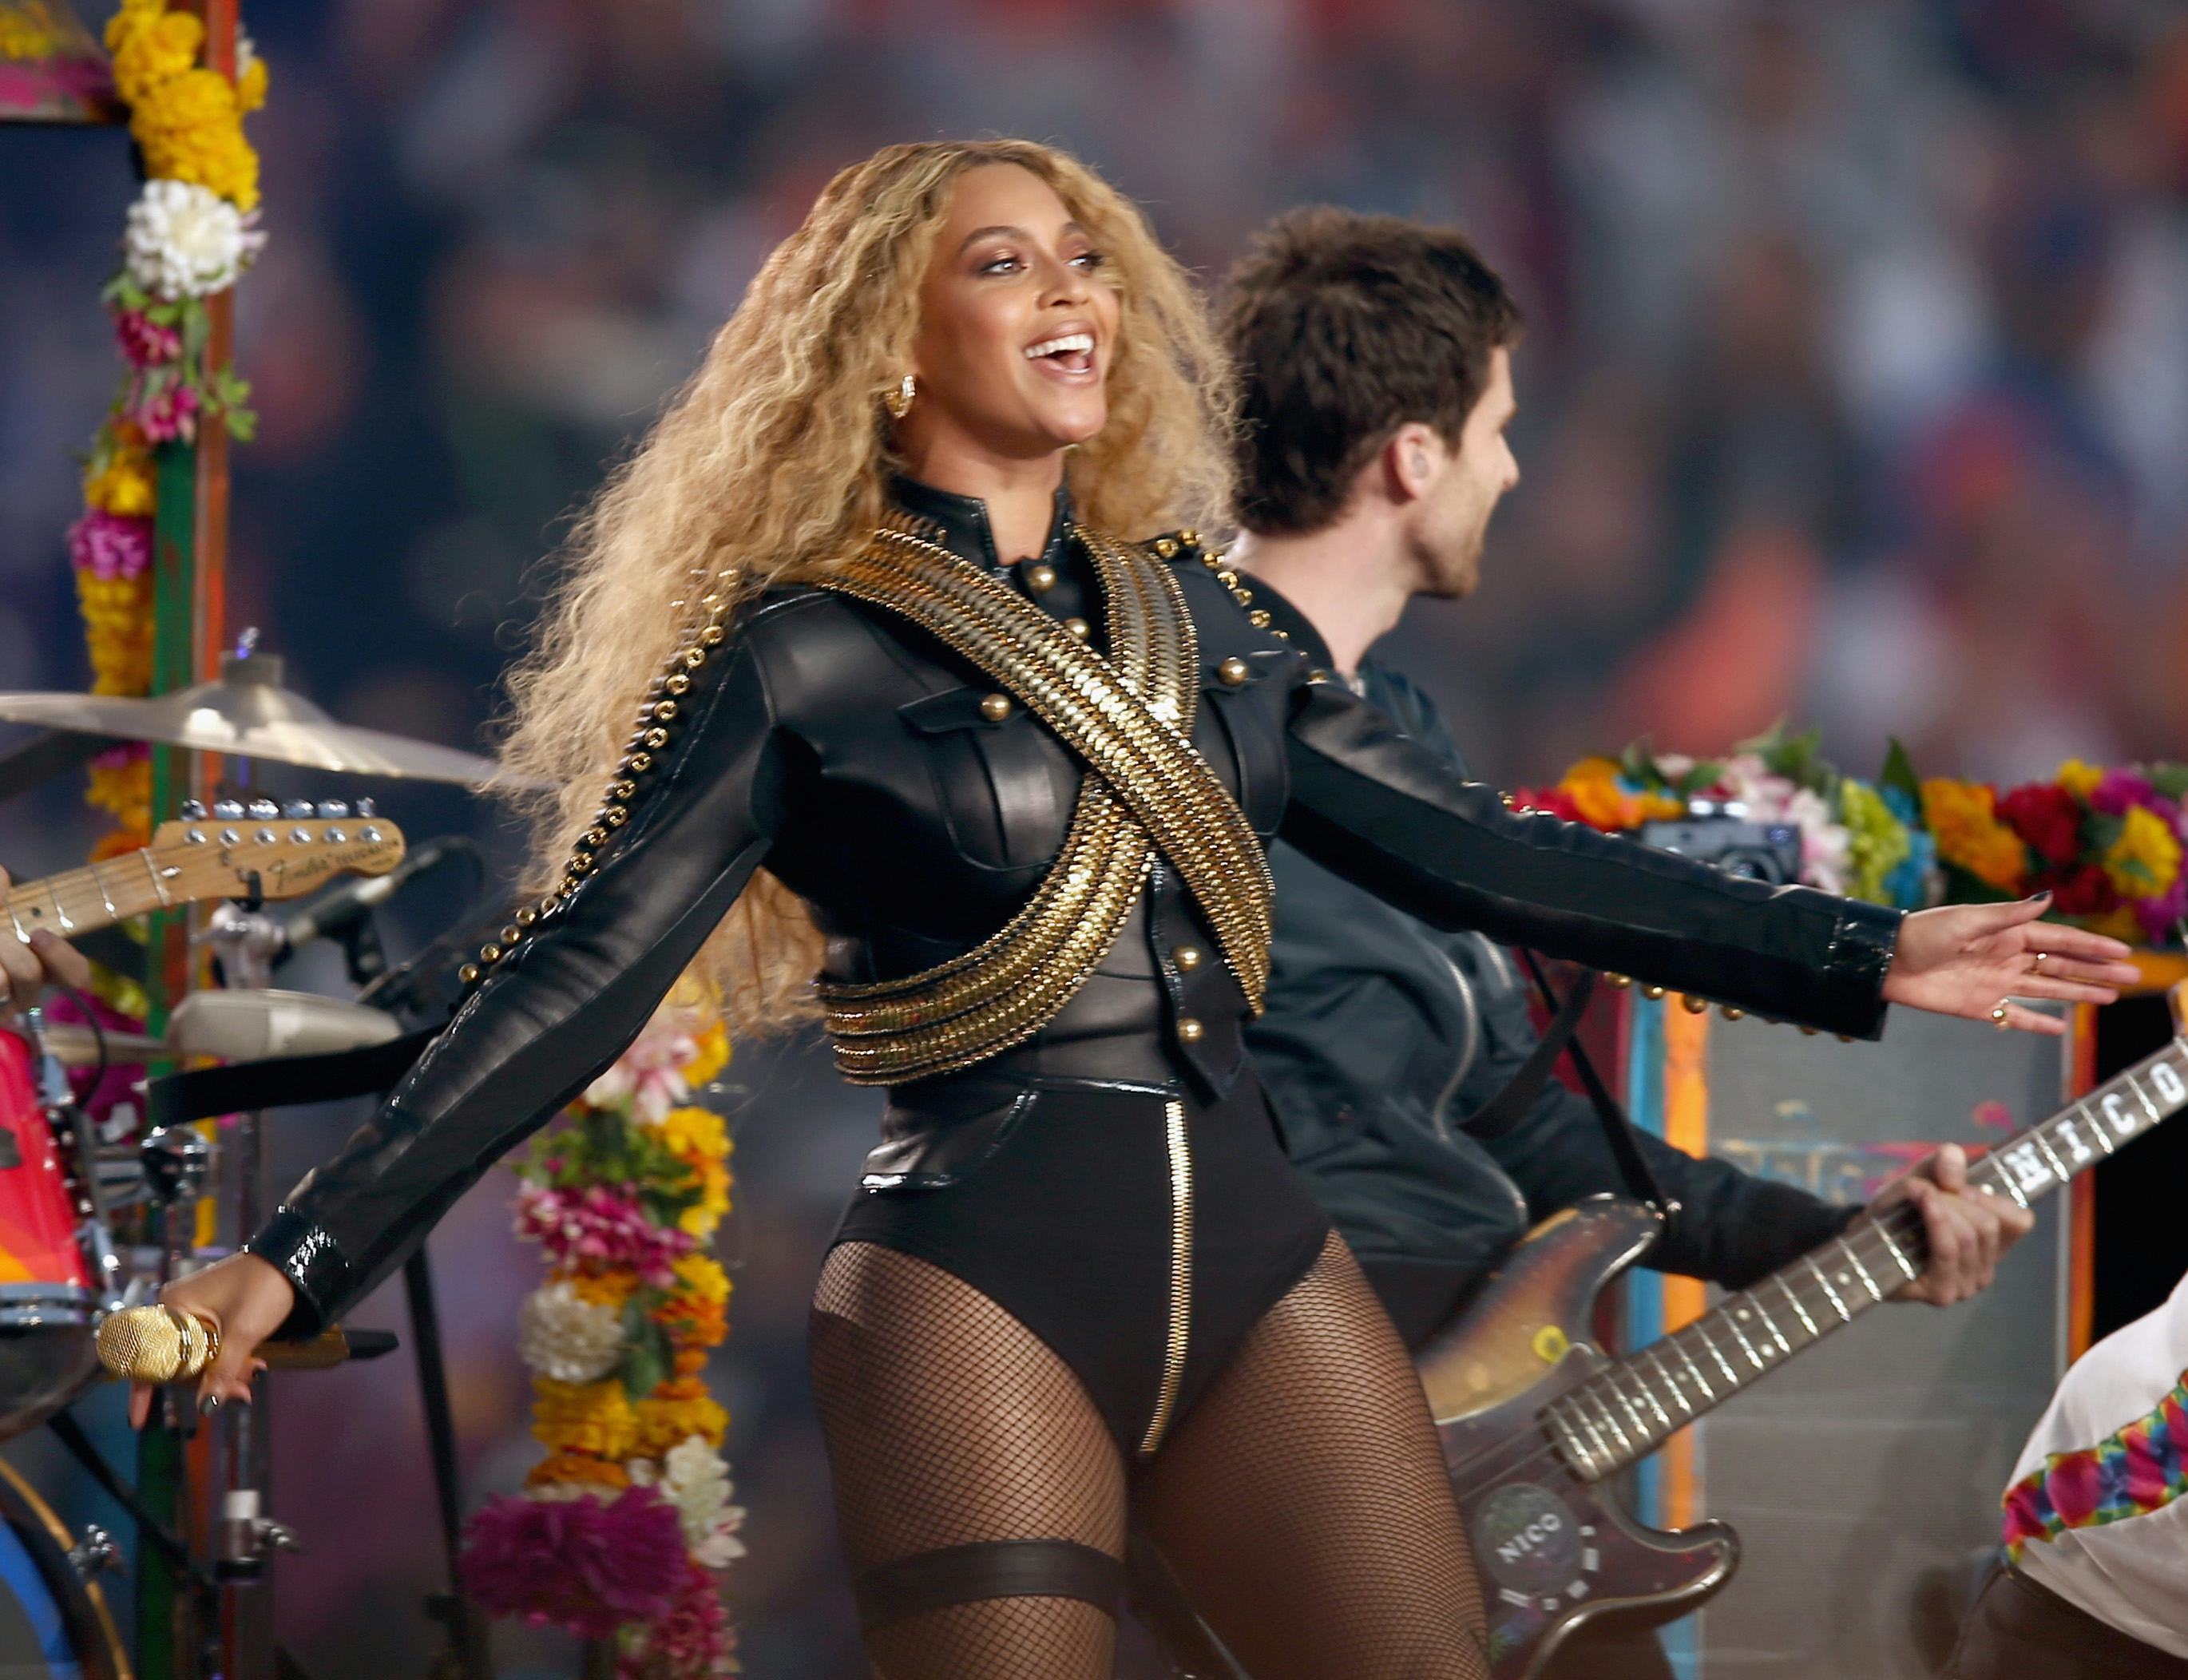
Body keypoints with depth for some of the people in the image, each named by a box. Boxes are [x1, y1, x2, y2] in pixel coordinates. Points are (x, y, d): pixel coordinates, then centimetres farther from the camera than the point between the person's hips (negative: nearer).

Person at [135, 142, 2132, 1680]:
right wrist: (303, 1258, -18)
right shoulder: (801, 659, -2)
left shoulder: (1196, 619, 15)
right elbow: (578, 975, -8)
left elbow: (1475, 852, 17)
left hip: (1257, 1269, 5)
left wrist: (1855, 955, 16)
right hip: (978, 1292, -5)